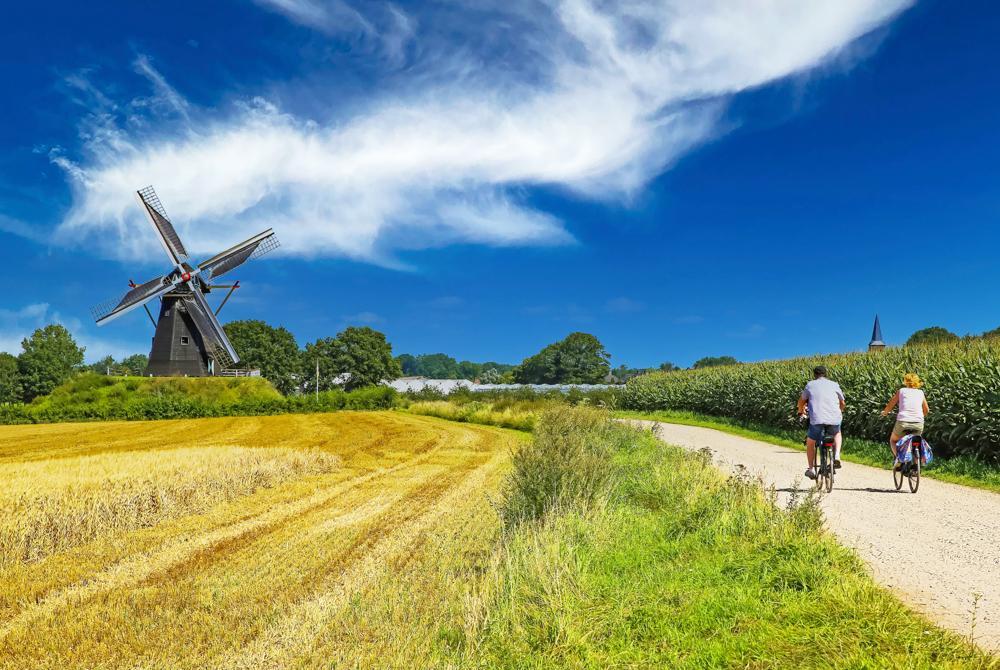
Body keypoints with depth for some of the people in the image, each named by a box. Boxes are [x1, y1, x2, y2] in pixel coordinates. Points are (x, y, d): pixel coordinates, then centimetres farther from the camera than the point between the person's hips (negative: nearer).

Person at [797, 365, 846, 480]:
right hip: (835, 419, 1)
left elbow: (801, 401, 24)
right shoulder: (834, 385, 13)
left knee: (810, 443, 22)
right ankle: (836, 456, 14)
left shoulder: (810, 385, 12)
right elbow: (843, 403, 22)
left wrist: (801, 411, 44)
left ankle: (811, 469, 16)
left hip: (817, 420, -1)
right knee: (837, 434, 35)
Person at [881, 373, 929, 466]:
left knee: (893, 440, 22)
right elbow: (926, 411, 23)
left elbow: (890, 405, 11)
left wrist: (884, 412, 31)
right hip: (919, 424, 2)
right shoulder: (921, 393, 15)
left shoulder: (901, 391, 9)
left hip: (903, 422, -2)